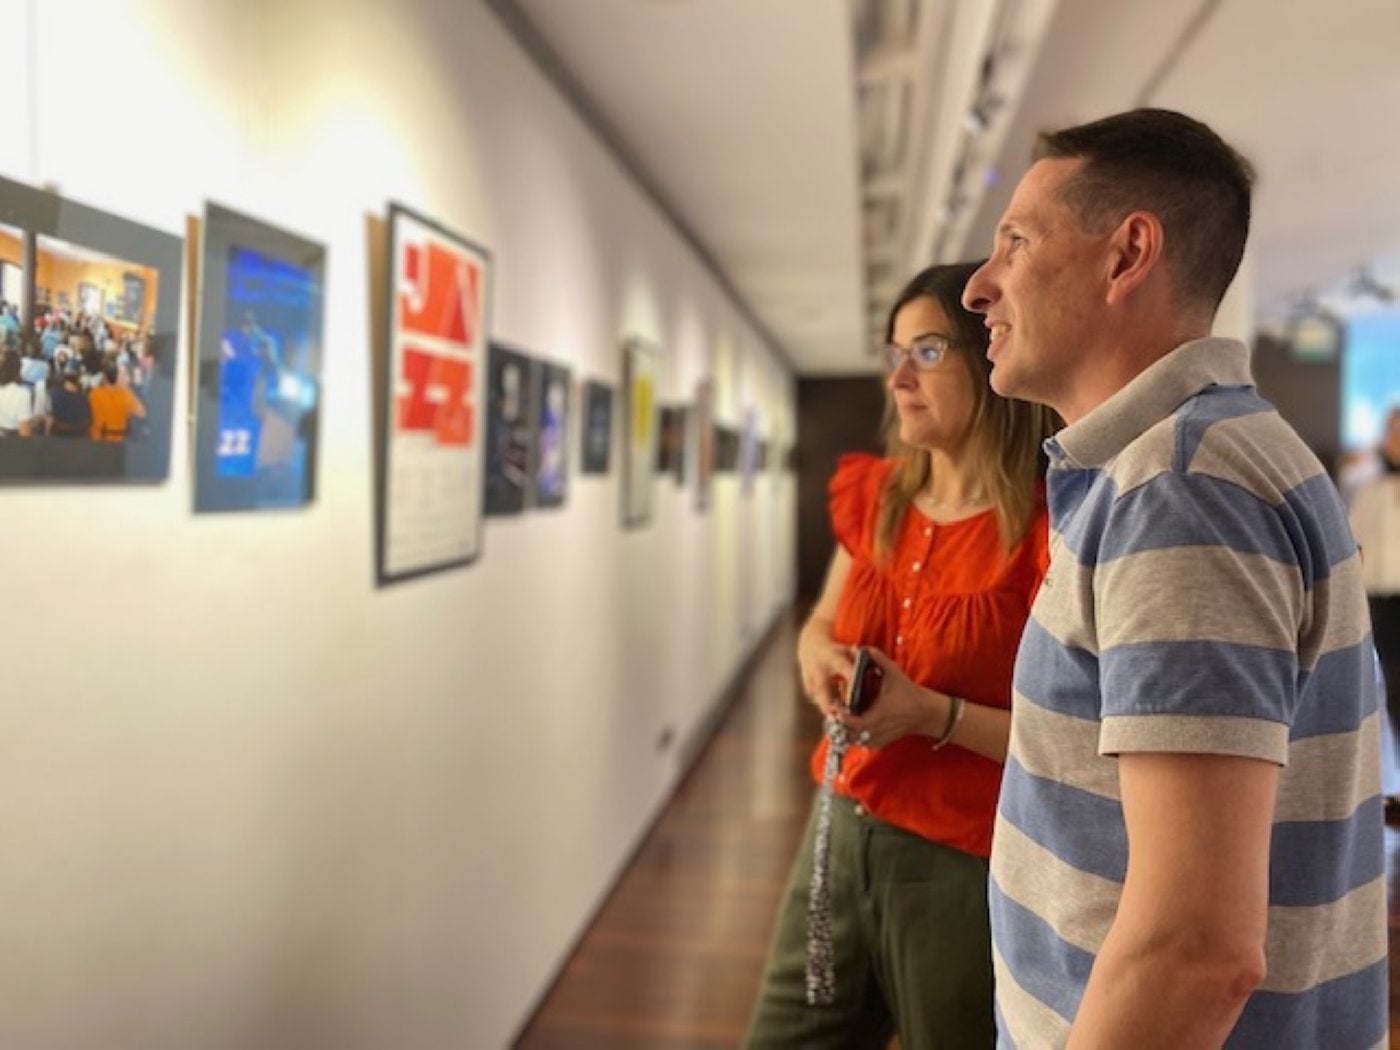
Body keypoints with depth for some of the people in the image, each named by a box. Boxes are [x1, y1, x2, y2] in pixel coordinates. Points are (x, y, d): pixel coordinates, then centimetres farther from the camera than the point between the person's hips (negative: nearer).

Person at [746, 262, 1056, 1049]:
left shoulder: (1045, 532, -17)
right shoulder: (875, 498, 4)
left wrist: (934, 713, -27)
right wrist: (818, 657, -4)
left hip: (964, 865, -6)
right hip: (842, 830, 7)